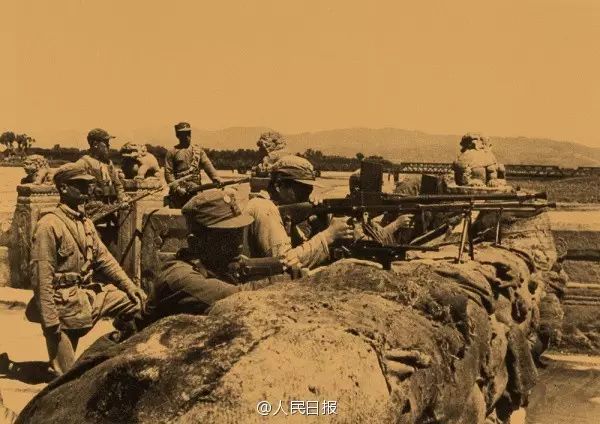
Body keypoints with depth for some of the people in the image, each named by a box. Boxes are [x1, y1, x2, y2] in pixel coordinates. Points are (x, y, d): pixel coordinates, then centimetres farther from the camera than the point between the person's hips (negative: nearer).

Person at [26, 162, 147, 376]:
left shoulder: (85, 222, 8)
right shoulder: (49, 226, -18)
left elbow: (104, 258, 13)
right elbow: (41, 278, -21)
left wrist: (129, 286, 5)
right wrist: (50, 321, -23)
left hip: (90, 292, 8)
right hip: (64, 302, -8)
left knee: (137, 301, 7)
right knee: (69, 375, -4)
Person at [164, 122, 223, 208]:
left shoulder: (198, 151, 13)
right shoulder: (172, 152, 4)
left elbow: (208, 166, 1)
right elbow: (168, 173, -1)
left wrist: (216, 179, -16)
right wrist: (176, 188, -13)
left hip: (195, 190, 2)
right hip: (179, 191, -2)